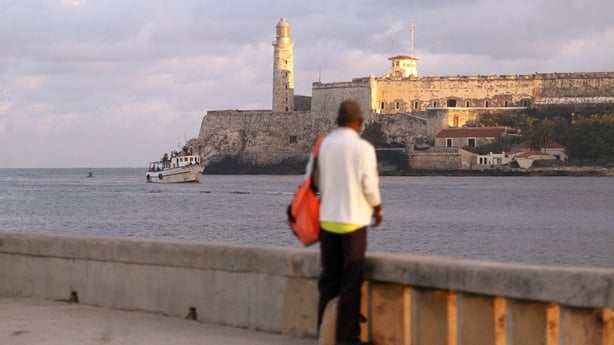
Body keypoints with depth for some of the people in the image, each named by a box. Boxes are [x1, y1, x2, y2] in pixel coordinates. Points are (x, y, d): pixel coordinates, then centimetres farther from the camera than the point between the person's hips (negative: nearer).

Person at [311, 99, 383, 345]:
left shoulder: (322, 145, 0)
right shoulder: (363, 148, -11)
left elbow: (311, 179, 3)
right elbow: (369, 185, -12)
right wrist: (377, 208, 6)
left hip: (327, 220, 4)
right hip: (352, 220, -4)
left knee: (328, 278, 13)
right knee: (351, 281, 2)